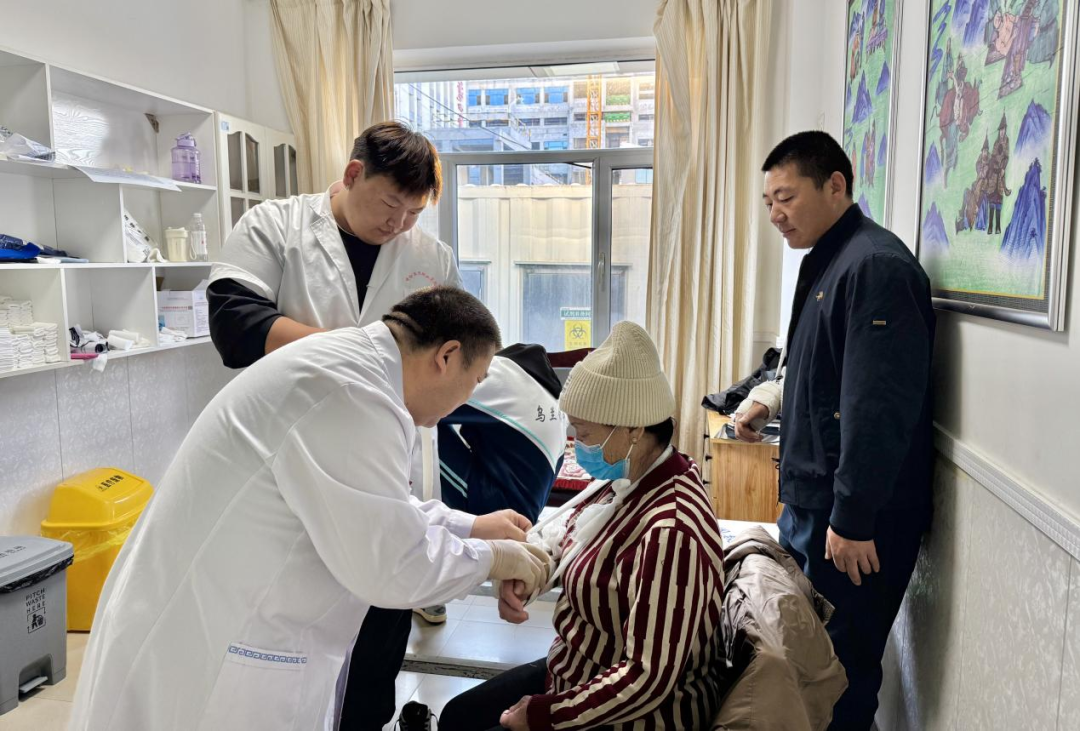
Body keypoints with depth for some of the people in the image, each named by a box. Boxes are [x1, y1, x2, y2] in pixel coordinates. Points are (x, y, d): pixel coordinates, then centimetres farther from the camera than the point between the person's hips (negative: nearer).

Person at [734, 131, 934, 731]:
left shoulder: (877, 266, -17)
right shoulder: (827, 262, 14)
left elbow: (880, 405, -23)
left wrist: (853, 518, -22)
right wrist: (773, 399, 11)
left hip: (854, 519, -9)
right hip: (809, 503, 10)